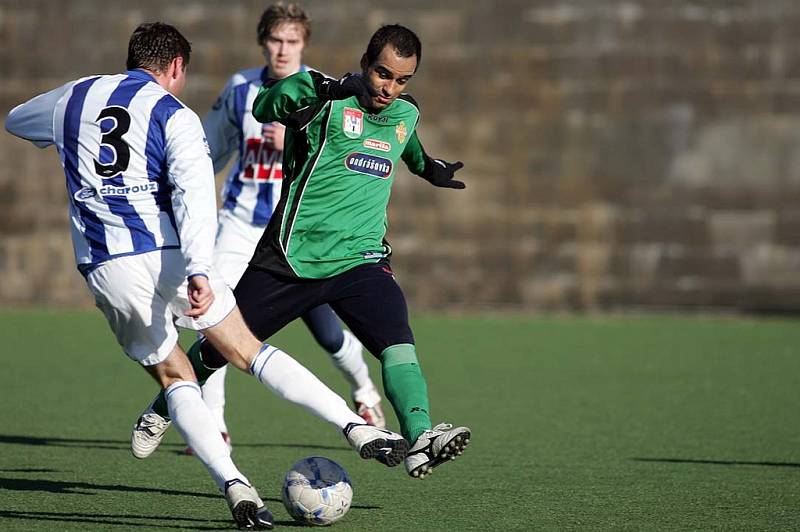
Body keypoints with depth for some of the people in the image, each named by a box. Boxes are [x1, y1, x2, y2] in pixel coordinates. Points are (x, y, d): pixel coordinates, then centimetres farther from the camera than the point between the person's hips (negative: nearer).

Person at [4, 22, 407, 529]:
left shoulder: (75, 97, 15)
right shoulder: (174, 115, 2)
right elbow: (193, 194, -14)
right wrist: (200, 271, -25)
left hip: (104, 268, 3)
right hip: (167, 256, -3)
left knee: (175, 378, 12)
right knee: (250, 353, 8)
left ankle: (234, 485, -6)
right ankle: (357, 428, 0)